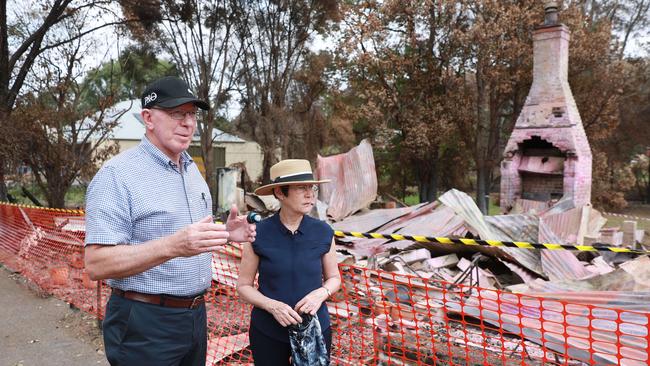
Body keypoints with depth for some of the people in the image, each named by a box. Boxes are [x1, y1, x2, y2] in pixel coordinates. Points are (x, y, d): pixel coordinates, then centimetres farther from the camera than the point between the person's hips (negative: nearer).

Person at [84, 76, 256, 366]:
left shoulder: (192, 169, 9)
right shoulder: (117, 174, -16)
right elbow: (97, 264, -22)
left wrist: (224, 233, -1)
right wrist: (172, 246, -35)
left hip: (196, 315, 7)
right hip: (145, 322, -7)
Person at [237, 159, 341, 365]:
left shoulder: (323, 233, -7)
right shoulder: (259, 234, -11)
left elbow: (334, 278, 6)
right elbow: (243, 286, -3)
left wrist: (321, 293, -15)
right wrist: (273, 306, -20)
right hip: (268, 332, -1)